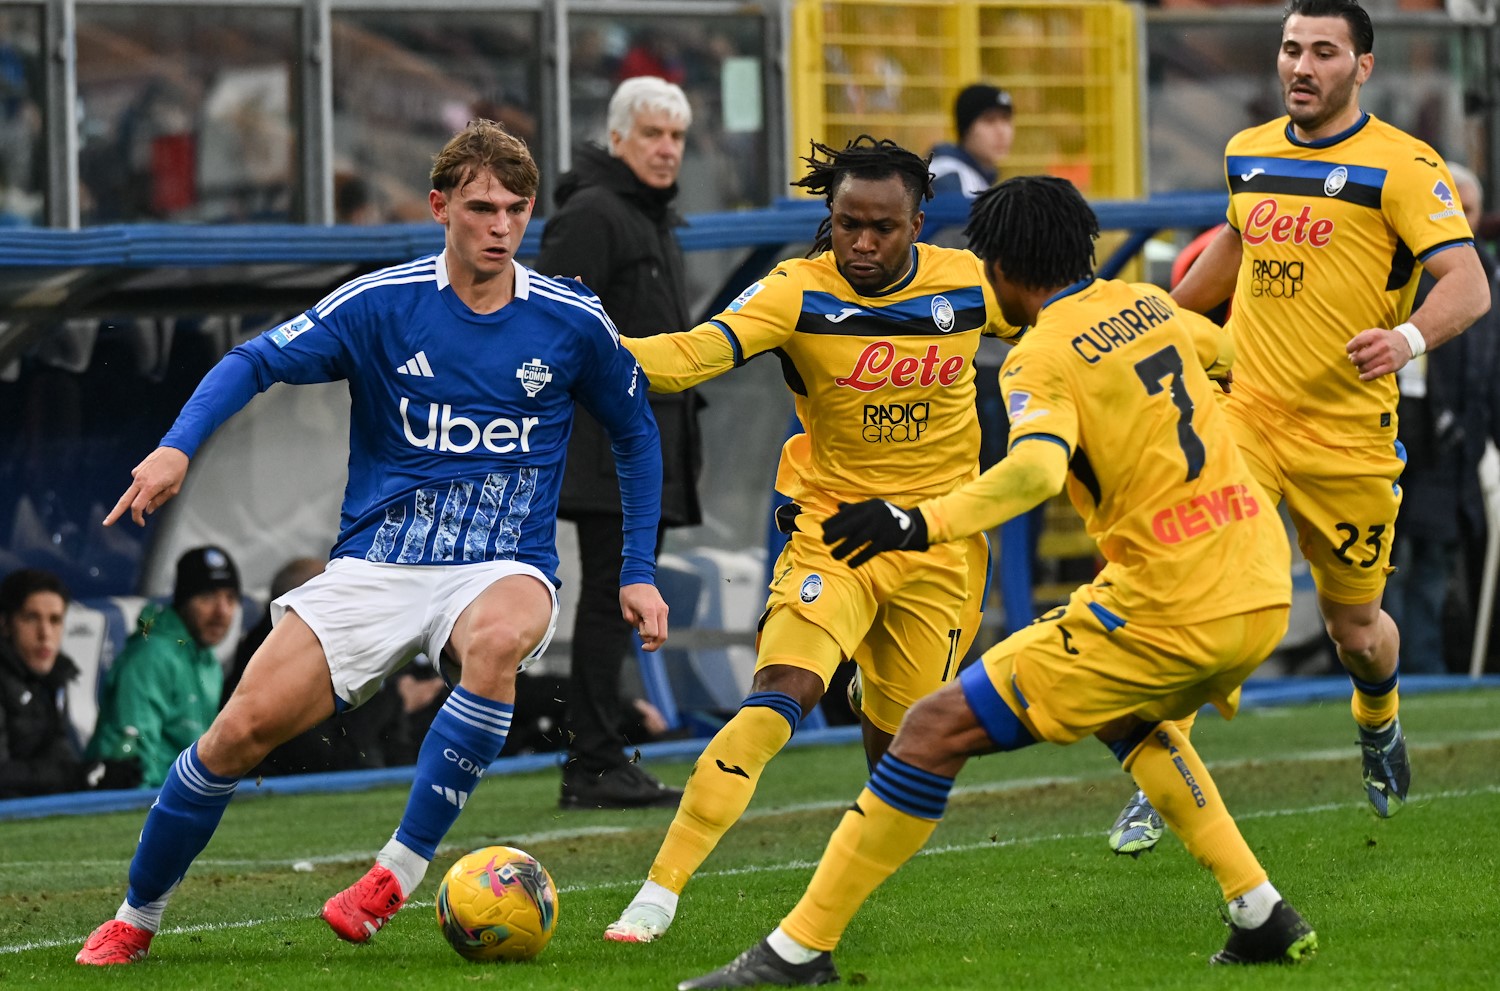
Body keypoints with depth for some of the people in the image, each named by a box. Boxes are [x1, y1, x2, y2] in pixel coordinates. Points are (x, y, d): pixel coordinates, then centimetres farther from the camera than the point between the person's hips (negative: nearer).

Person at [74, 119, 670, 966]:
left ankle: (400, 872, -30)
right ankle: (136, 919, 8)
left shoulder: (573, 323, 1)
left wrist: (638, 572, 11)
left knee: (495, 638, -39)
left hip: (505, 567, 0)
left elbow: (637, 435, 15)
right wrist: (179, 446, -20)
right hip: (376, 566, 1)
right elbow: (257, 363, -2)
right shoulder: (380, 304, -3)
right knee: (248, 722, -15)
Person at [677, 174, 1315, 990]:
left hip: (1169, 607, -8)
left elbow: (1038, 468, -30)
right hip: (1266, 589, 8)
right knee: (1126, 716, 38)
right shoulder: (1145, 304, 13)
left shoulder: (1043, 359, -9)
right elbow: (1215, 347, 36)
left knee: (936, 731, -4)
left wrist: (922, 522, -40)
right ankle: (1261, 915, 29)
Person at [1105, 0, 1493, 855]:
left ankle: (1379, 725, 45)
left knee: (1354, 624, 10)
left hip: (1348, 433, -3)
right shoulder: (1247, 155, 8)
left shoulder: (1401, 166, -9)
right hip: (1241, 414, 3)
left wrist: (1407, 338, -38)